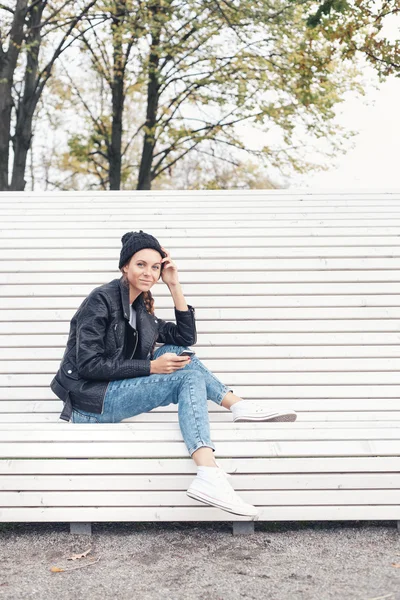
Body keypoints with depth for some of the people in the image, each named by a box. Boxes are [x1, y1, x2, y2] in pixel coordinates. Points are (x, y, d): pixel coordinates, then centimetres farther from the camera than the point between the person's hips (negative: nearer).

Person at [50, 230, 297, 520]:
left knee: (176, 353, -3)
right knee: (189, 377, -17)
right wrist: (151, 367, -18)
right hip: (90, 402, -8)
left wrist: (174, 286, 3)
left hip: (114, 394, 8)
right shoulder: (102, 299, -11)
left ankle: (240, 405, -2)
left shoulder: (141, 310, 13)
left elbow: (186, 338, 10)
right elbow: (88, 365, -17)